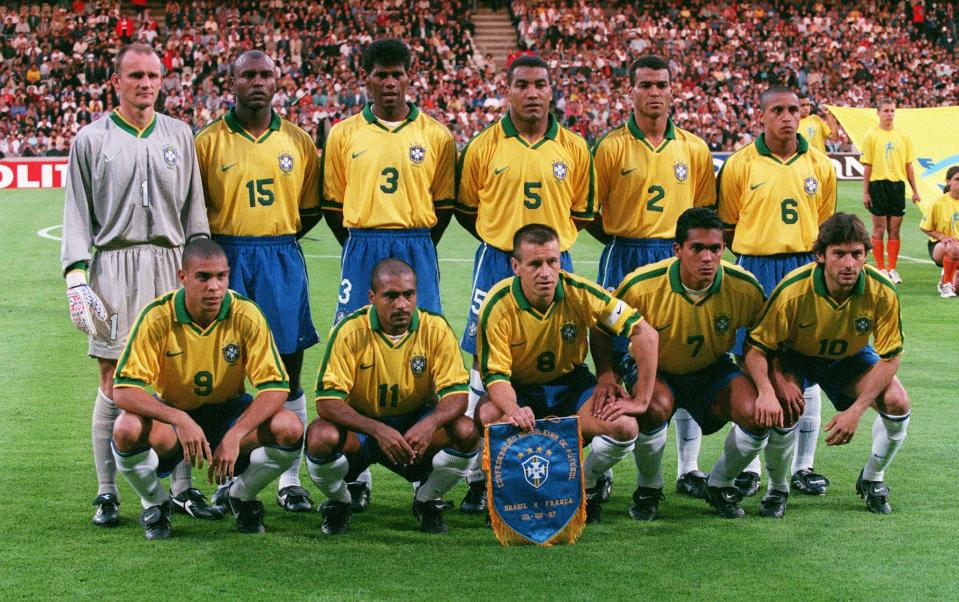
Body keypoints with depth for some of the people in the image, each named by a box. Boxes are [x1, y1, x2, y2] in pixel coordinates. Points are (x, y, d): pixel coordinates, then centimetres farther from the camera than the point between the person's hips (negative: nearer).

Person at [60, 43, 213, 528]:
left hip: (170, 266, 2)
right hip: (113, 266, -2)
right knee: (114, 384, -2)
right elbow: (77, 214, 5)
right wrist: (76, 274, -5)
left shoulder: (179, 136, 13)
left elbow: (194, 210, 16)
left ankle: (183, 488, 9)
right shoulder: (91, 140, 6)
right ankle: (107, 494, 4)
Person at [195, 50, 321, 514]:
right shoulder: (209, 141, 1)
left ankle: (290, 480, 10)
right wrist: (233, 243, -4)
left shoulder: (298, 141, 8)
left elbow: (311, 209, 14)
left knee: (288, 370, 3)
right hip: (227, 260, -2)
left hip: (282, 260, 2)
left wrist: (277, 239, 4)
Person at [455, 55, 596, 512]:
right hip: (497, 264, -1)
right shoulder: (483, 146, 0)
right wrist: (503, 241, 8)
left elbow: (582, 211, 15)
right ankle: (478, 477, 3)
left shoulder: (574, 148, 5)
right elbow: (465, 209, 11)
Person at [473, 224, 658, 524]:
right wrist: (513, 409, -46)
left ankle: (586, 487, 6)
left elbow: (645, 334, -19)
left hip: (571, 383, 1)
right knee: (487, 417, -36)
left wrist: (640, 400, -22)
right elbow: (495, 374, -23)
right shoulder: (497, 305, -23)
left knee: (624, 427, -26)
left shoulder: (579, 292, -21)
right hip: (520, 389, -1)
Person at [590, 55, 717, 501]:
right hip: (626, 263, -3)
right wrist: (622, 243, 0)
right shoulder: (612, 147, -1)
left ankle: (688, 469, 9)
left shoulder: (694, 149, 8)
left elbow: (705, 212, 15)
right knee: (621, 363, -2)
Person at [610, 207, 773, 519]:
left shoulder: (744, 286, -19)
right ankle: (648, 487, -5)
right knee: (654, 408, -37)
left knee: (758, 414, -25)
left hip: (713, 370, 2)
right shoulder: (641, 286, -25)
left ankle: (720, 484, 6)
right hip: (654, 370, -2)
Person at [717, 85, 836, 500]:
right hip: (754, 275, -2)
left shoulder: (819, 166, 6)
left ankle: (804, 465, 12)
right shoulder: (740, 165, -1)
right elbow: (727, 228, 5)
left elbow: (824, 225, 15)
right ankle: (748, 465, 10)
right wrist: (754, 254, 0)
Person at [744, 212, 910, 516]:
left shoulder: (882, 292, -28)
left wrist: (856, 410, -27)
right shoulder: (793, 290, -34)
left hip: (850, 356, 2)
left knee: (897, 403, -20)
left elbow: (889, 357, -18)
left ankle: (872, 480, 10)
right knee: (783, 405, -32)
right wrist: (768, 390, -45)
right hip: (795, 356, -2)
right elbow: (755, 347, -26)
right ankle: (778, 487, -3)